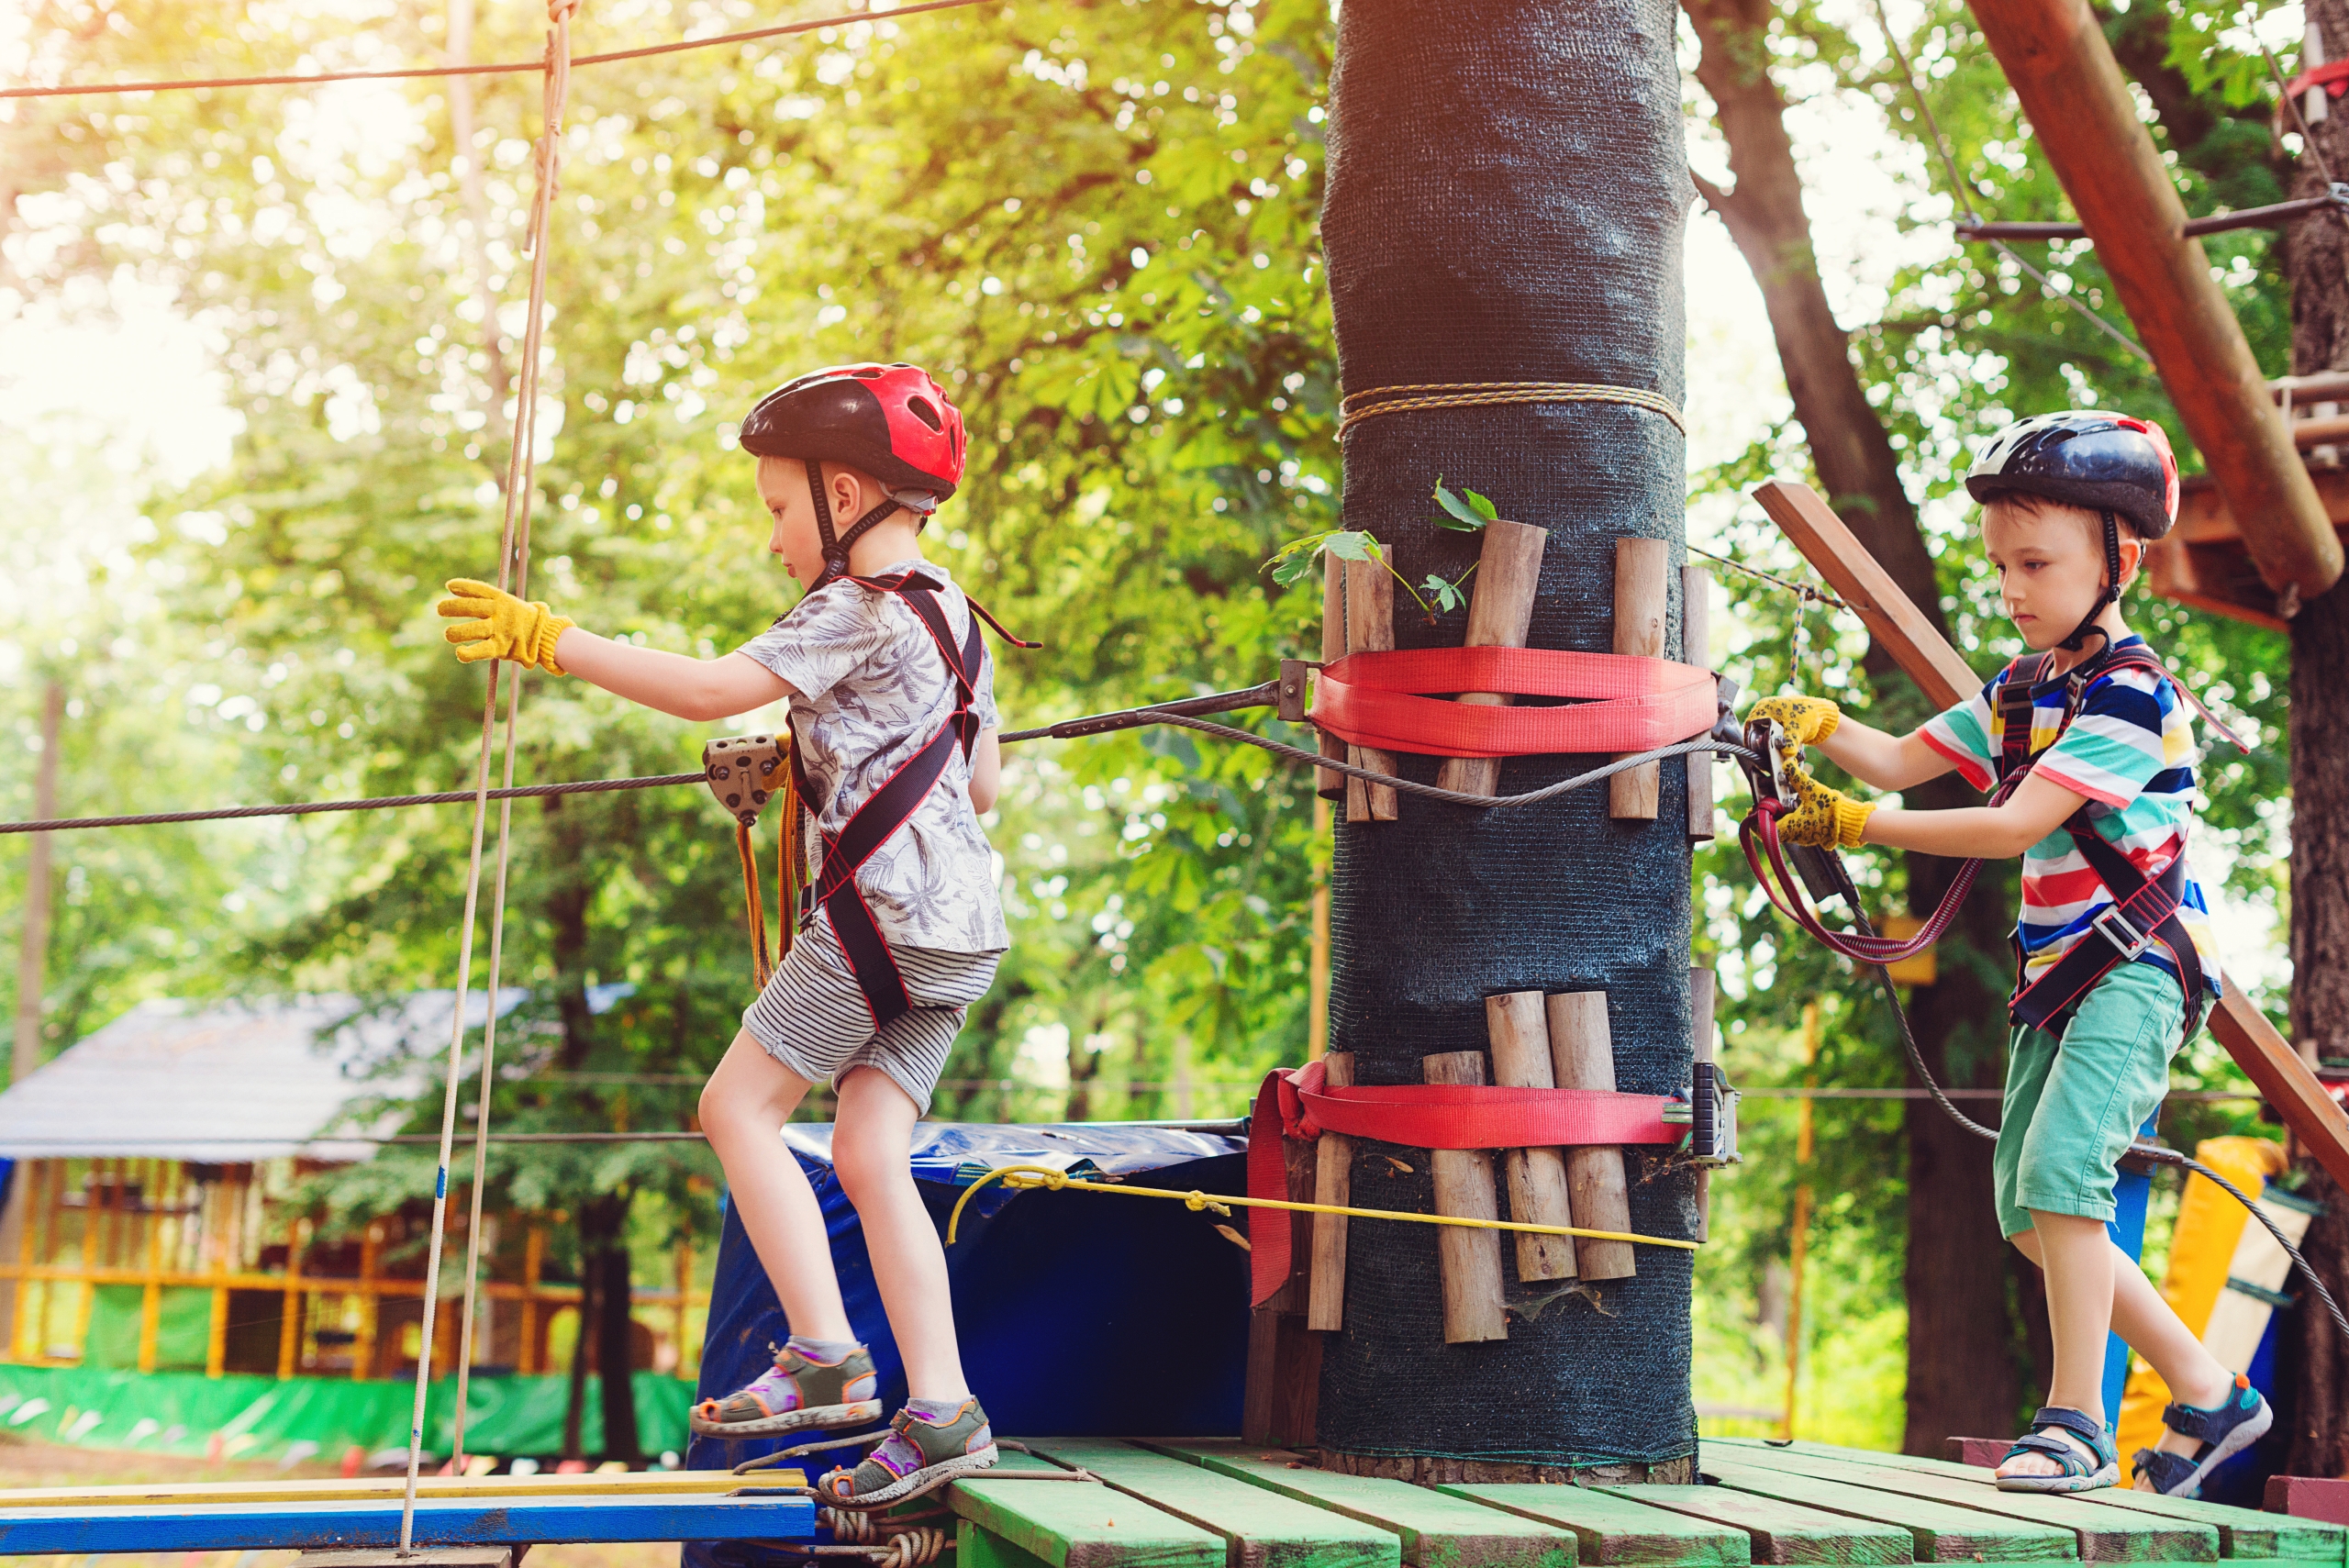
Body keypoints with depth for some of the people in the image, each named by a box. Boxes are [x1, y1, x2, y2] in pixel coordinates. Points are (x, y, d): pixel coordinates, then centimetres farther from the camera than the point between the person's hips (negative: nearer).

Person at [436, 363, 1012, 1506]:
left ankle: (825, 1354, -5)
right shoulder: (951, 616, 19)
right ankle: (938, 1410, -1)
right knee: (870, 1157, 5)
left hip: (879, 910, -9)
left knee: (739, 1105, -1)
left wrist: (548, 640, -15)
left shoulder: (854, 612, -9)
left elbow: (709, 691, -19)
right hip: (958, 925, 9)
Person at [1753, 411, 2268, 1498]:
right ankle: (2207, 1395, 19)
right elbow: (1902, 760, 8)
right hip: (2057, 968, 9)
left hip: (2136, 965, -9)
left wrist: (1854, 824, -26)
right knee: (2026, 1209, 8)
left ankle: (2076, 1422, -16)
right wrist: (1820, 724, -13)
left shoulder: (2131, 693, -15)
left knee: (2059, 1167, -24)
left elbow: (2012, 827, -23)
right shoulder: (2017, 690, 13)